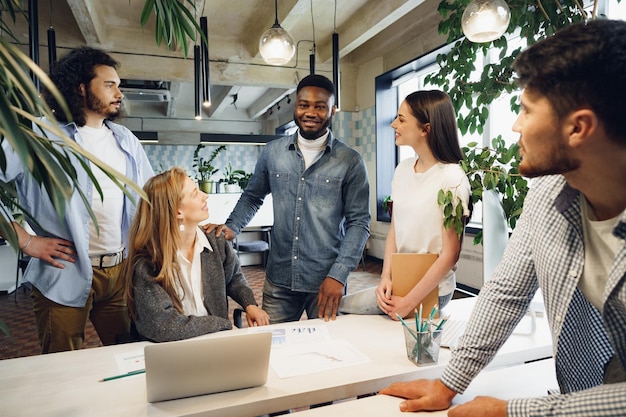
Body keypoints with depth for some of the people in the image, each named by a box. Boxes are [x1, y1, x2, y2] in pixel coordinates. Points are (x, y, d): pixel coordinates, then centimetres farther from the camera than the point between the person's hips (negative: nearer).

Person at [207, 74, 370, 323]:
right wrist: (231, 227, -2)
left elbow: (358, 222, -5)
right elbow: (252, 197, 15)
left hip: (326, 283, -2)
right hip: (279, 279, 2)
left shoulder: (350, 161, -5)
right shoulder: (272, 152, 2)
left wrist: (338, 275, -14)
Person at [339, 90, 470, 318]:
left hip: (430, 290, -6)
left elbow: (450, 254, -16)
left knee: (341, 307, -9)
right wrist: (386, 278, -7)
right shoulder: (403, 169, 3)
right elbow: (394, 230, 5)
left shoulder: (452, 178, -17)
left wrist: (409, 302, -15)